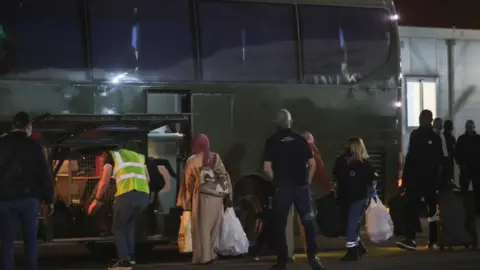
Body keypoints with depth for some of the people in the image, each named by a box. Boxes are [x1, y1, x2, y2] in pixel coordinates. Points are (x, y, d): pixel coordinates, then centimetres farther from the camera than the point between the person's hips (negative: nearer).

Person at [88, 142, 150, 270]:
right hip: (144, 196, 5)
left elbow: (104, 181, 10)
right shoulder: (140, 157, 29)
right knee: (129, 223, 28)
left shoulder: (113, 155, 17)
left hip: (127, 195, -5)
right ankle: (130, 255, 23)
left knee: (118, 228, 11)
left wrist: (97, 200, 18)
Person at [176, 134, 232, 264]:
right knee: (214, 226, 11)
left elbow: (188, 183, 2)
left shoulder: (192, 161, -1)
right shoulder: (216, 157, 7)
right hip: (218, 197, 3)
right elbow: (224, 176, 6)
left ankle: (204, 256, -5)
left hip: (203, 197, -3)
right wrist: (227, 195, 11)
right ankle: (211, 253, 13)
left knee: (202, 227, 0)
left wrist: (186, 201, 7)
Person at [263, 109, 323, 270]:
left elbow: (267, 168, -9)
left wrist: (276, 180, 6)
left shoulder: (272, 141, -3)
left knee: (280, 225, 6)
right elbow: (312, 164, 3)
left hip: (282, 188, -2)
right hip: (301, 187, 2)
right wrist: (307, 182, 11)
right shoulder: (300, 139, 4)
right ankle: (312, 256, 3)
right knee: (308, 222, 9)